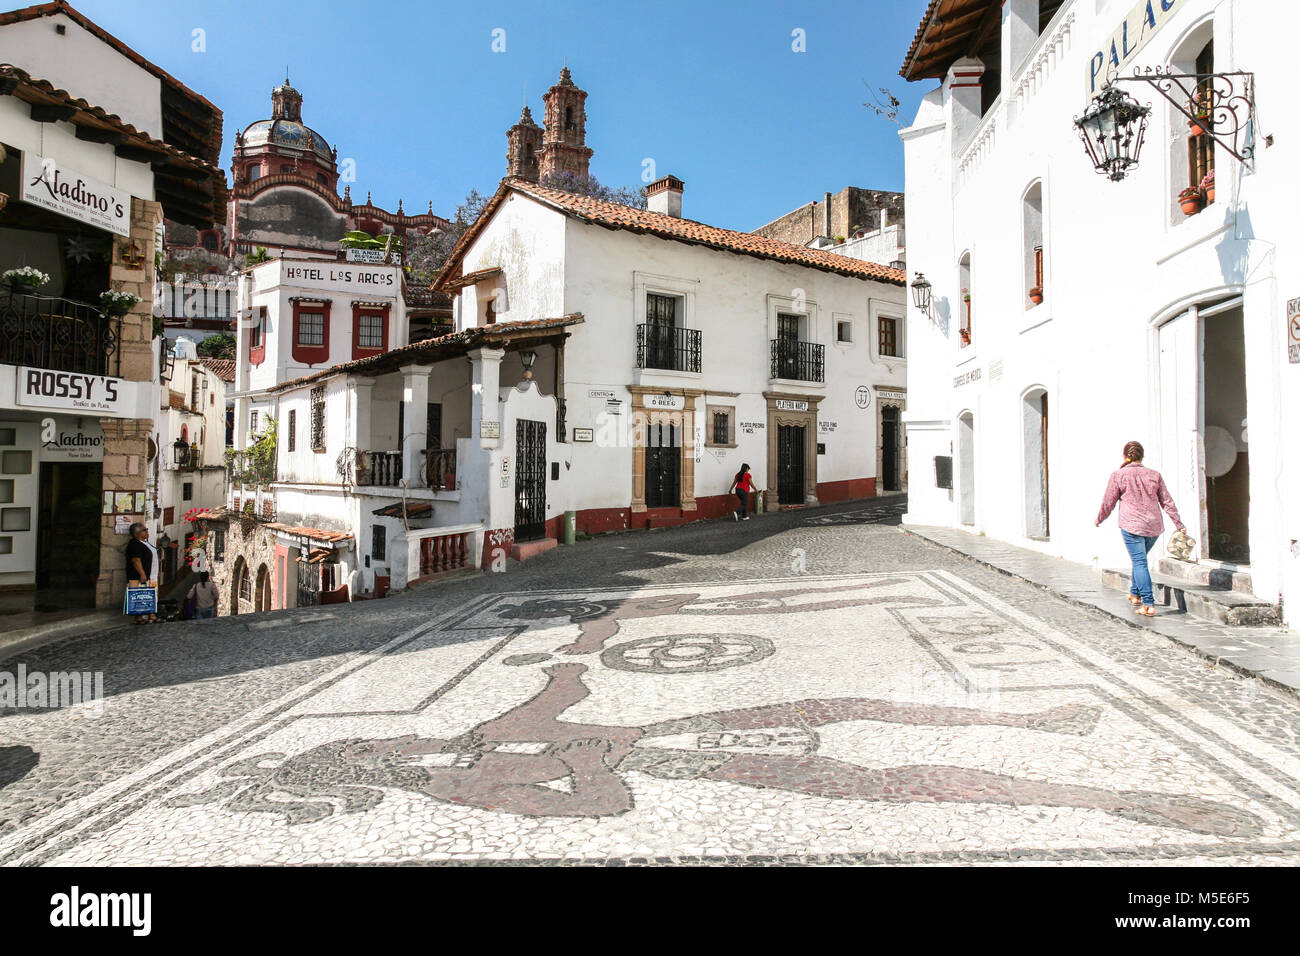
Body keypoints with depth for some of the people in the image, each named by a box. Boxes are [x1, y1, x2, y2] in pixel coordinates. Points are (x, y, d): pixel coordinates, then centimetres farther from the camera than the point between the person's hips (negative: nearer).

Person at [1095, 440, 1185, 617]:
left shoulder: (1118, 475, -4)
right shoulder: (1154, 475, 8)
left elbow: (1108, 503, 0)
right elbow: (1167, 502, 11)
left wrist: (1099, 519, 16)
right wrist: (1179, 524, 18)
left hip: (1131, 525, -5)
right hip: (1154, 526, 5)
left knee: (1139, 562, -6)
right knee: (1140, 559, 23)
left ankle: (1148, 605, -13)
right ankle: (1135, 593, 36)